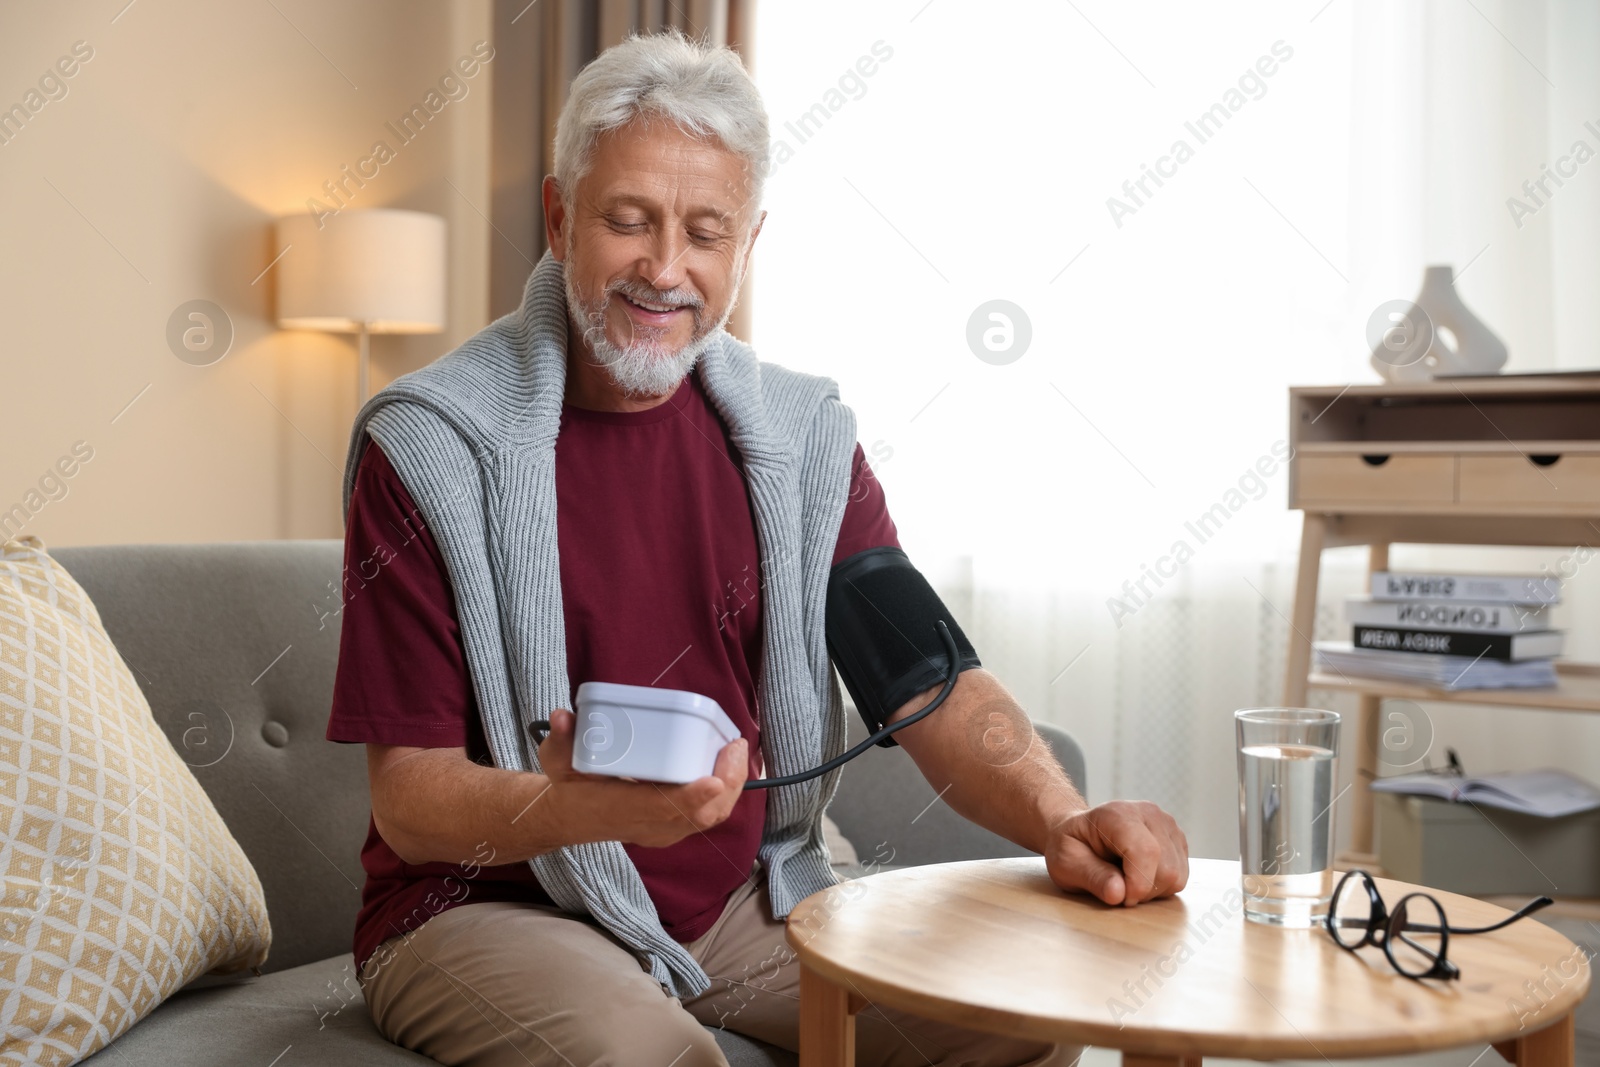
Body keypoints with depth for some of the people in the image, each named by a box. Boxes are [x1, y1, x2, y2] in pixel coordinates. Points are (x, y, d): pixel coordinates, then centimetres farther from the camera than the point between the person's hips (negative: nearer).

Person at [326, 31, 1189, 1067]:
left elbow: (930, 679, -2)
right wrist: (584, 807, -35)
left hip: (747, 899, 4)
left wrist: (1060, 818, -22)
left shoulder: (801, 436, 2)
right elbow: (411, 797, -13)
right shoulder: (427, 446, -12)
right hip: (492, 907, -4)